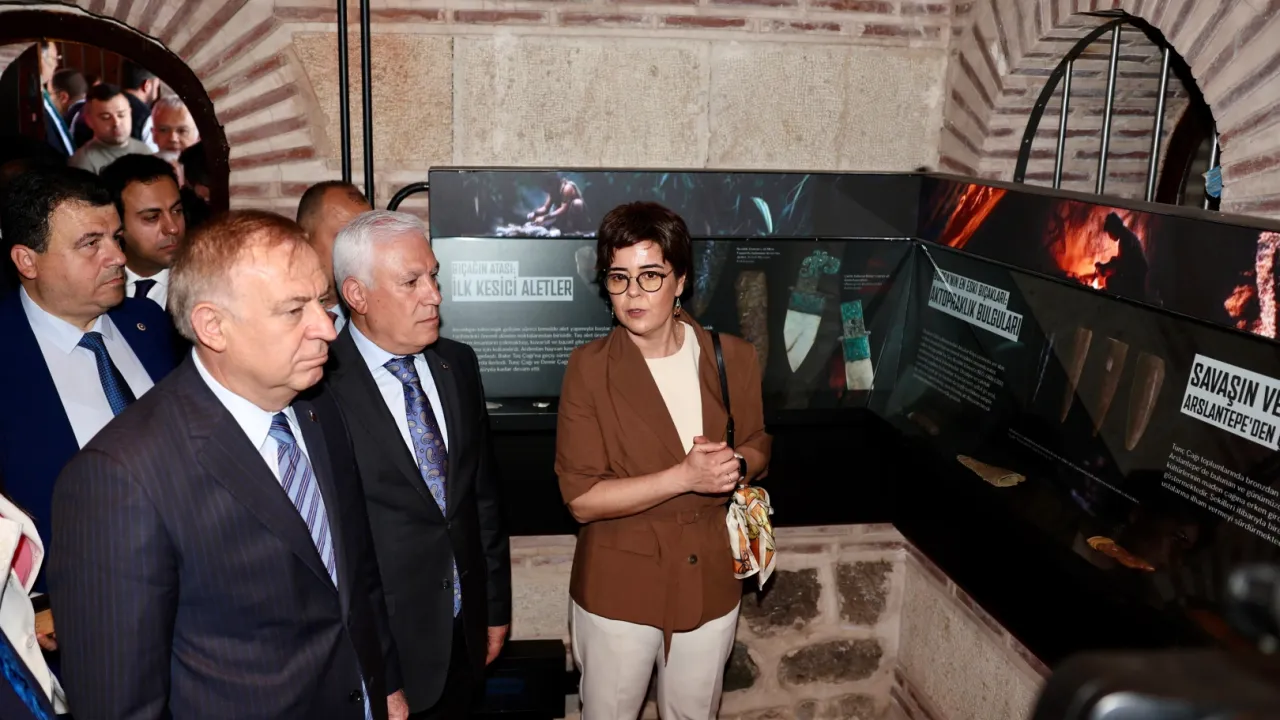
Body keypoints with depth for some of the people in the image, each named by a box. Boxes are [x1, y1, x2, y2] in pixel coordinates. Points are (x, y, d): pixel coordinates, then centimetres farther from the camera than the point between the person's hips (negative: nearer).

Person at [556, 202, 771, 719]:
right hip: (619, 588, -2)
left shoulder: (733, 357, -5)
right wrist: (685, 476, -26)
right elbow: (581, 498, -16)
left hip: (710, 582, 3)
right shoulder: (589, 368, -13)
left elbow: (757, 448, 9)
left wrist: (734, 466, -15)